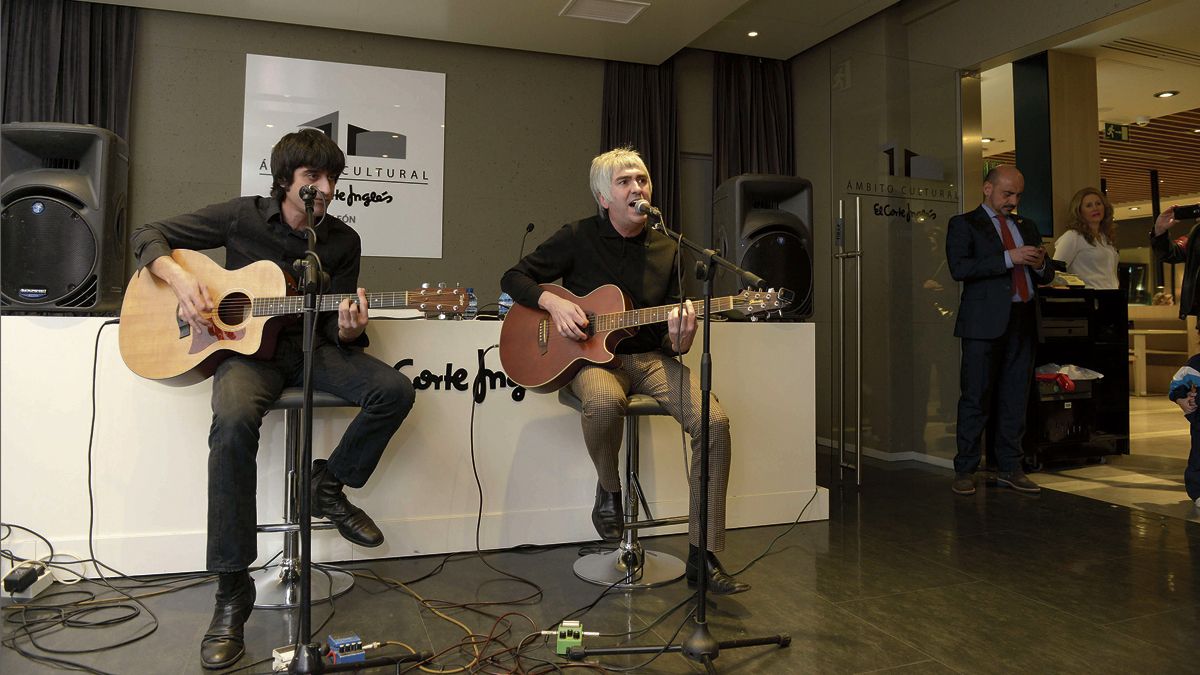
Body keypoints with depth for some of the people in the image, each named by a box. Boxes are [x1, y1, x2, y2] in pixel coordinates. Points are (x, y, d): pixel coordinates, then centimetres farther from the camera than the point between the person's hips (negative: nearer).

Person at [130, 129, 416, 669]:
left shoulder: (342, 241, 4)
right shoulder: (242, 217, -1)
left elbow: (334, 322, 4)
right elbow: (149, 236, 4)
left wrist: (348, 330, -20)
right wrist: (180, 279, -15)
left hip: (311, 347, 3)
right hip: (246, 346, -3)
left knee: (395, 390, -23)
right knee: (234, 421, -36)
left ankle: (328, 486, 2)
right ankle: (232, 588, -25)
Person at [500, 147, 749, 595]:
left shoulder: (665, 250, 8)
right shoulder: (577, 238, 0)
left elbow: (672, 339, 9)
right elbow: (514, 278, 4)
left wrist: (680, 340, -17)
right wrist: (553, 303, -16)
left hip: (650, 357, 3)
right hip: (592, 357, -3)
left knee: (714, 421, -23)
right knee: (604, 401, -41)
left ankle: (703, 557, -11)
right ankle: (609, 489, -6)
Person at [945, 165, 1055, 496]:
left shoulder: (1027, 226, 21)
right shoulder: (963, 224, 3)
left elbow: (1046, 276, 22)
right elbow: (959, 267, -13)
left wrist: (1039, 264, -1)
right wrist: (1008, 258, -17)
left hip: (1022, 320, 6)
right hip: (984, 322, -6)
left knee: (1016, 398, 8)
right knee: (976, 398, -3)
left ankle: (1009, 468, 16)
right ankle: (965, 470, 4)